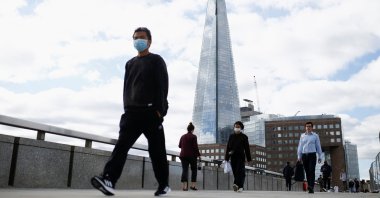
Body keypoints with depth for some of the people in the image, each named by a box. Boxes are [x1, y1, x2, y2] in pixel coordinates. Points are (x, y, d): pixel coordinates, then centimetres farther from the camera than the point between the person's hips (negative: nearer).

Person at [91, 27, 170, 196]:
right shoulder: (130, 63, 22)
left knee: (156, 149, -1)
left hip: (151, 110, -4)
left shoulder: (156, 60, 6)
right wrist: (127, 107, 7)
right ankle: (108, 180, -24)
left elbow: (163, 86, -4)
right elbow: (127, 87, 19)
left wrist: (160, 109, -14)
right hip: (132, 111, 4)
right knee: (122, 144, -13)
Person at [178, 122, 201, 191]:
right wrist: (198, 155, -3)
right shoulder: (193, 136, -7)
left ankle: (184, 186, -11)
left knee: (185, 170, 0)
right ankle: (193, 185, 7)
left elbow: (179, 145, 18)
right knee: (194, 170, 11)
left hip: (183, 155, 4)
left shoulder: (183, 136, 9)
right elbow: (195, 147, -11)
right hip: (192, 155, -4)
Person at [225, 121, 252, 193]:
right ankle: (240, 186, 12)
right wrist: (226, 158, 4)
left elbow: (247, 148, 2)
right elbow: (228, 147, 8)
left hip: (241, 156, -3)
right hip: (233, 157, 3)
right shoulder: (231, 136, 8)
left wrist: (248, 159, 1)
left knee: (240, 171, -12)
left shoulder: (244, 137, 1)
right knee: (235, 172, 5)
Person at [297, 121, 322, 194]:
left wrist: (319, 156, 6)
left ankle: (311, 187, -21)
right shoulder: (302, 136, 12)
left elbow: (318, 146, 9)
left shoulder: (315, 135, 7)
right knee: (307, 171, 2)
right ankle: (309, 186, 8)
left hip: (312, 155, -2)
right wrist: (299, 156, 11)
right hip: (304, 155, 2)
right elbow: (300, 146, 14)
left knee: (312, 171, -13)